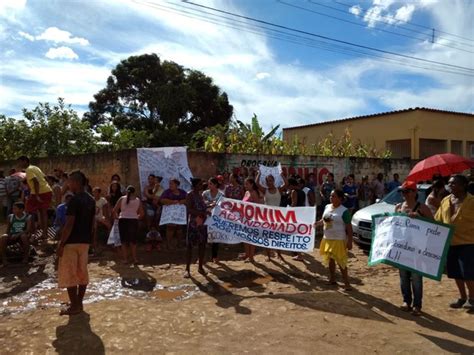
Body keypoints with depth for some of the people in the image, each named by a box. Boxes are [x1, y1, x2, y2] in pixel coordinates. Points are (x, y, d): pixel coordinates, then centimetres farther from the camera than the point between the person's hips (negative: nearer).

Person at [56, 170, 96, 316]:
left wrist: (61, 243, -15)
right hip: (85, 241, 8)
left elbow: (69, 224, -20)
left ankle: (74, 306, 6)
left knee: (68, 274, 2)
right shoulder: (91, 200, 8)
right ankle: (79, 303, 20)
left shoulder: (74, 200, -17)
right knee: (82, 273, 13)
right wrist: (92, 239, 18)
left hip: (72, 242, -8)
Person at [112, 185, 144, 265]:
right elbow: (142, 214, 7)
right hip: (134, 220, 1)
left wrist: (117, 217, 18)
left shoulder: (122, 198, 4)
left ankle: (125, 259, 6)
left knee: (124, 241, 7)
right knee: (133, 241, 10)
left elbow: (114, 211, 1)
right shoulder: (138, 200, 8)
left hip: (123, 220, -1)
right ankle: (134, 259, 5)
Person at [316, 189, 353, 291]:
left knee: (340, 261, -4)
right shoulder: (327, 207, 5)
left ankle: (346, 283, 5)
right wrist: (317, 223, -6)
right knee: (330, 259, 16)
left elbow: (349, 227, -12)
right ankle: (332, 279, 31)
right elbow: (323, 220, 15)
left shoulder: (344, 211, -13)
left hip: (339, 240, -7)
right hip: (327, 239, 7)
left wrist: (350, 241, -16)